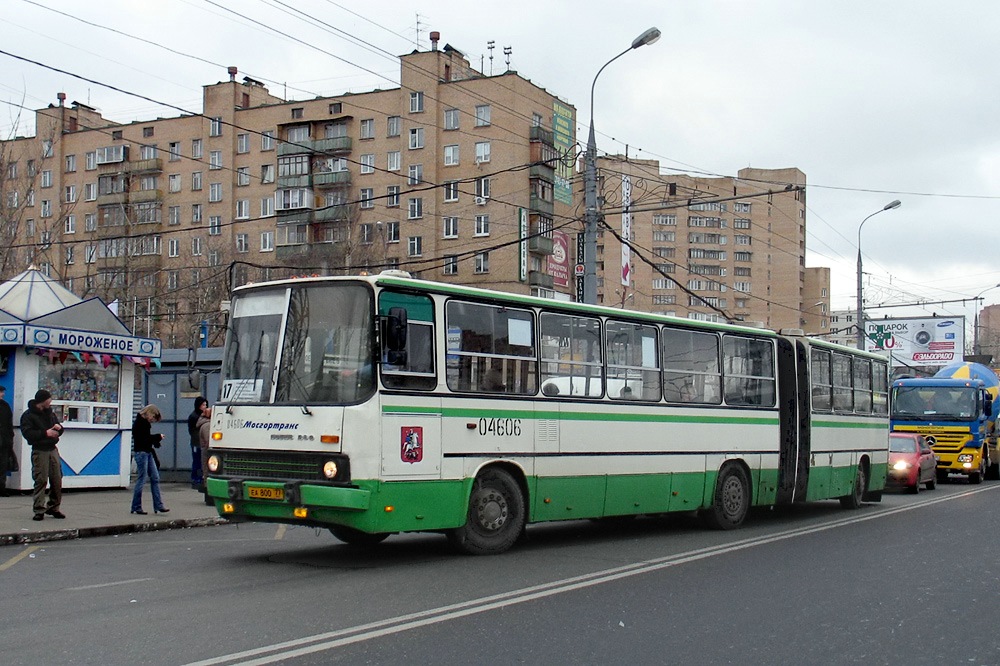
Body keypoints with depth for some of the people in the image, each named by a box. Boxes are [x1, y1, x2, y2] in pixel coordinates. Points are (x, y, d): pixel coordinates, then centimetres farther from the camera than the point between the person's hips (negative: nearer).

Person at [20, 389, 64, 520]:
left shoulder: (50, 413, 17)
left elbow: (59, 429, 25)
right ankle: (39, 510, -4)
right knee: (40, 481, -9)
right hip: (40, 451, -6)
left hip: (53, 449, 6)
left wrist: (59, 427, 1)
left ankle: (53, 507, 16)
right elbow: (27, 433, -15)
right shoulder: (28, 415, -4)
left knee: (57, 479, 5)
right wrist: (45, 433, -21)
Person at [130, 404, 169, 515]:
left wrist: (156, 439, 0)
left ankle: (158, 505, 6)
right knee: (141, 479, -4)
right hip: (141, 453, -10)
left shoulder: (145, 423, 15)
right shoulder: (140, 422, -13)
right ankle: (136, 507, 5)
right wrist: (158, 436, -12)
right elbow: (144, 438, -20)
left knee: (155, 478, 6)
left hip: (148, 452, 10)